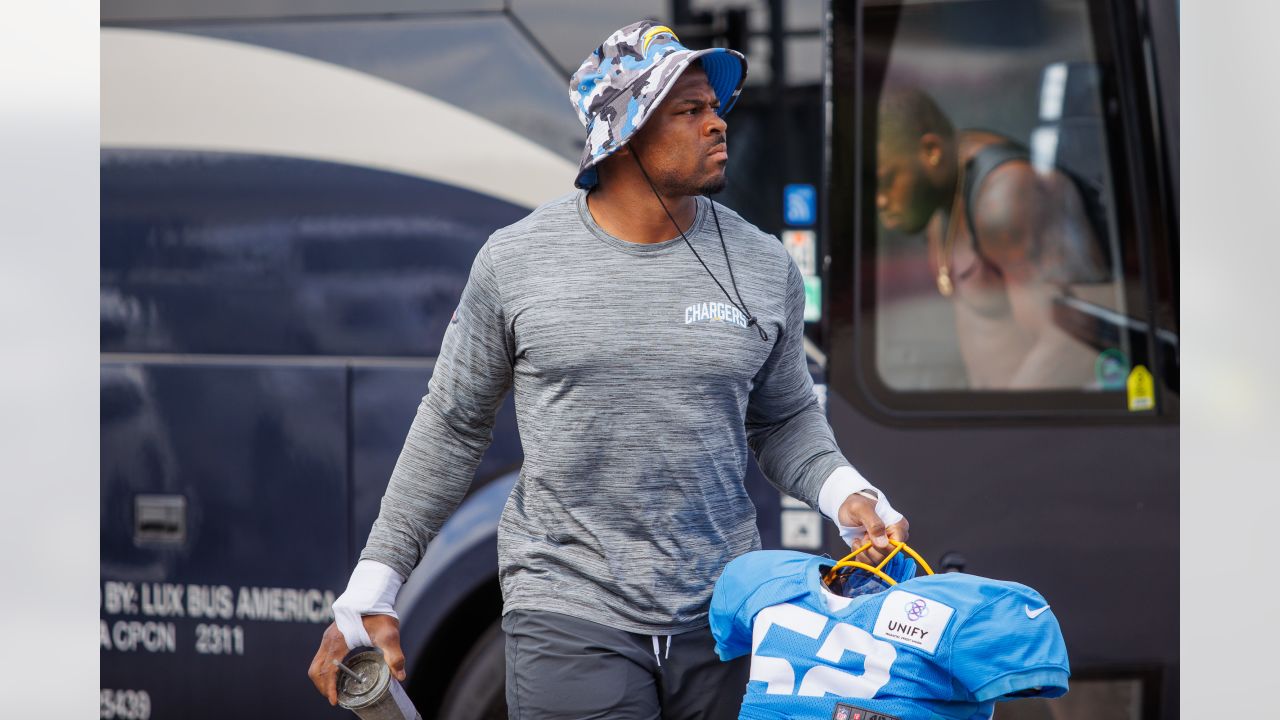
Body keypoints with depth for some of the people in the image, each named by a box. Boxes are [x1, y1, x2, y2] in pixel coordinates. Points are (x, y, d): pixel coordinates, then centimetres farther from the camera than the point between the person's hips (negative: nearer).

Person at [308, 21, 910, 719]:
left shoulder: (763, 268, 5)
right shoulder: (515, 261, -1)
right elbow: (453, 427, 7)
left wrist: (847, 496, -4)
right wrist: (371, 589, 7)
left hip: (719, 621, 3)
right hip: (570, 620, -3)